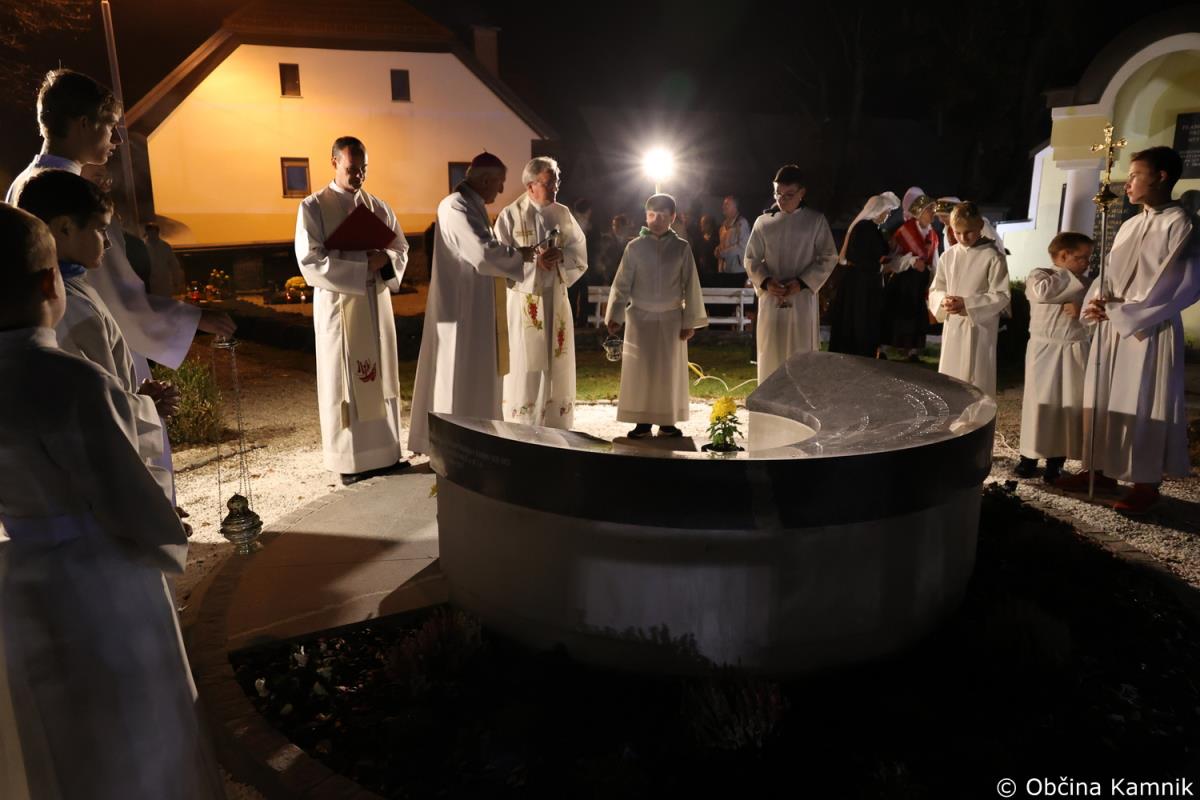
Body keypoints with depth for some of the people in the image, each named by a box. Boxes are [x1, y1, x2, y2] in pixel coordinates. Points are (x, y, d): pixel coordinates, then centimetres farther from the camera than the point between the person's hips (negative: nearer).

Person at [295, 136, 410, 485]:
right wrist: (363, 267, -20)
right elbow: (311, 263, -14)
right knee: (345, 381, 1)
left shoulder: (378, 207, 9)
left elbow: (401, 248, 11)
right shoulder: (313, 207, -6)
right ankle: (351, 460, 8)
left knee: (380, 377, 9)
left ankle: (386, 451, 17)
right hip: (338, 304, -5)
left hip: (377, 302, 5)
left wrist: (386, 261, -13)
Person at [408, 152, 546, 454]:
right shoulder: (457, 206, -16)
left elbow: (488, 254, 14)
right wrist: (525, 254, -9)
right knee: (462, 384, -4)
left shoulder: (472, 207, 16)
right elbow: (486, 253, -26)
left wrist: (535, 261, 2)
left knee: (476, 381, 14)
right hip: (463, 310, -10)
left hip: (474, 310, 10)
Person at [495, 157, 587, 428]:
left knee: (557, 362, 7)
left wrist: (560, 256, -12)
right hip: (524, 297, -4)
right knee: (524, 364, -3)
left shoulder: (562, 214, 8)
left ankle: (555, 425, 17)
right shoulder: (510, 215, -4)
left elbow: (579, 252, 8)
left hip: (556, 297, 4)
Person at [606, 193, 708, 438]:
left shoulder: (681, 248, 1)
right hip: (640, 318, 0)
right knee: (640, 370, 1)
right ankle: (642, 422, 9)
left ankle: (667, 422, 14)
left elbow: (691, 286, 1)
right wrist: (615, 316, -7)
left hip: (672, 319, 0)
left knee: (670, 370, 5)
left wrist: (690, 321, -2)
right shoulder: (635, 247, 1)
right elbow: (622, 284, 1)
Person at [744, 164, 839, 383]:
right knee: (771, 354, 5)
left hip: (803, 298, -1)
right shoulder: (763, 222, 6)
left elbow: (829, 257, 0)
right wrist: (766, 282, -12)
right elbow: (751, 259, 7)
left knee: (802, 355, 1)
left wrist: (802, 282, -13)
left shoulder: (816, 221, 2)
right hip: (770, 299, 2)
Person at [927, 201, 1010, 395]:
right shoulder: (949, 256, 5)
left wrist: (967, 304, -18)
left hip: (979, 328, -4)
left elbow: (1001, 296, -9)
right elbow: (935, 290, 9)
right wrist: (943, 301, -13)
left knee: (976, 383, 1)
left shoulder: (993, 257, -8)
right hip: (952, 327, 4)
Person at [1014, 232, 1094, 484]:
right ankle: (1029, 457, 10)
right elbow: (1043, 291, -24)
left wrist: (1083, 310, -15)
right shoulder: (1039, 275, -2)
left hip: (1075, 352, 4)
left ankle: (1055, 461, 14)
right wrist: (1070, 276, -10)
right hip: (1044, 350, -4)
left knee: (1070, 405, 3)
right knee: (1039, 403, -1)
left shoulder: (1085, 285, 12)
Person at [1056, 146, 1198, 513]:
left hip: (1150, 330, -7)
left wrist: (1120, 311, -16)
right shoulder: (1129, 225, 13)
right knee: (1104, 400, 10)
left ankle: (1146, 482, 11)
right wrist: (1097, 300, -7)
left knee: (1144, 406, 0)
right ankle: (1103, 470, 21)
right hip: (1112, 328, 7)